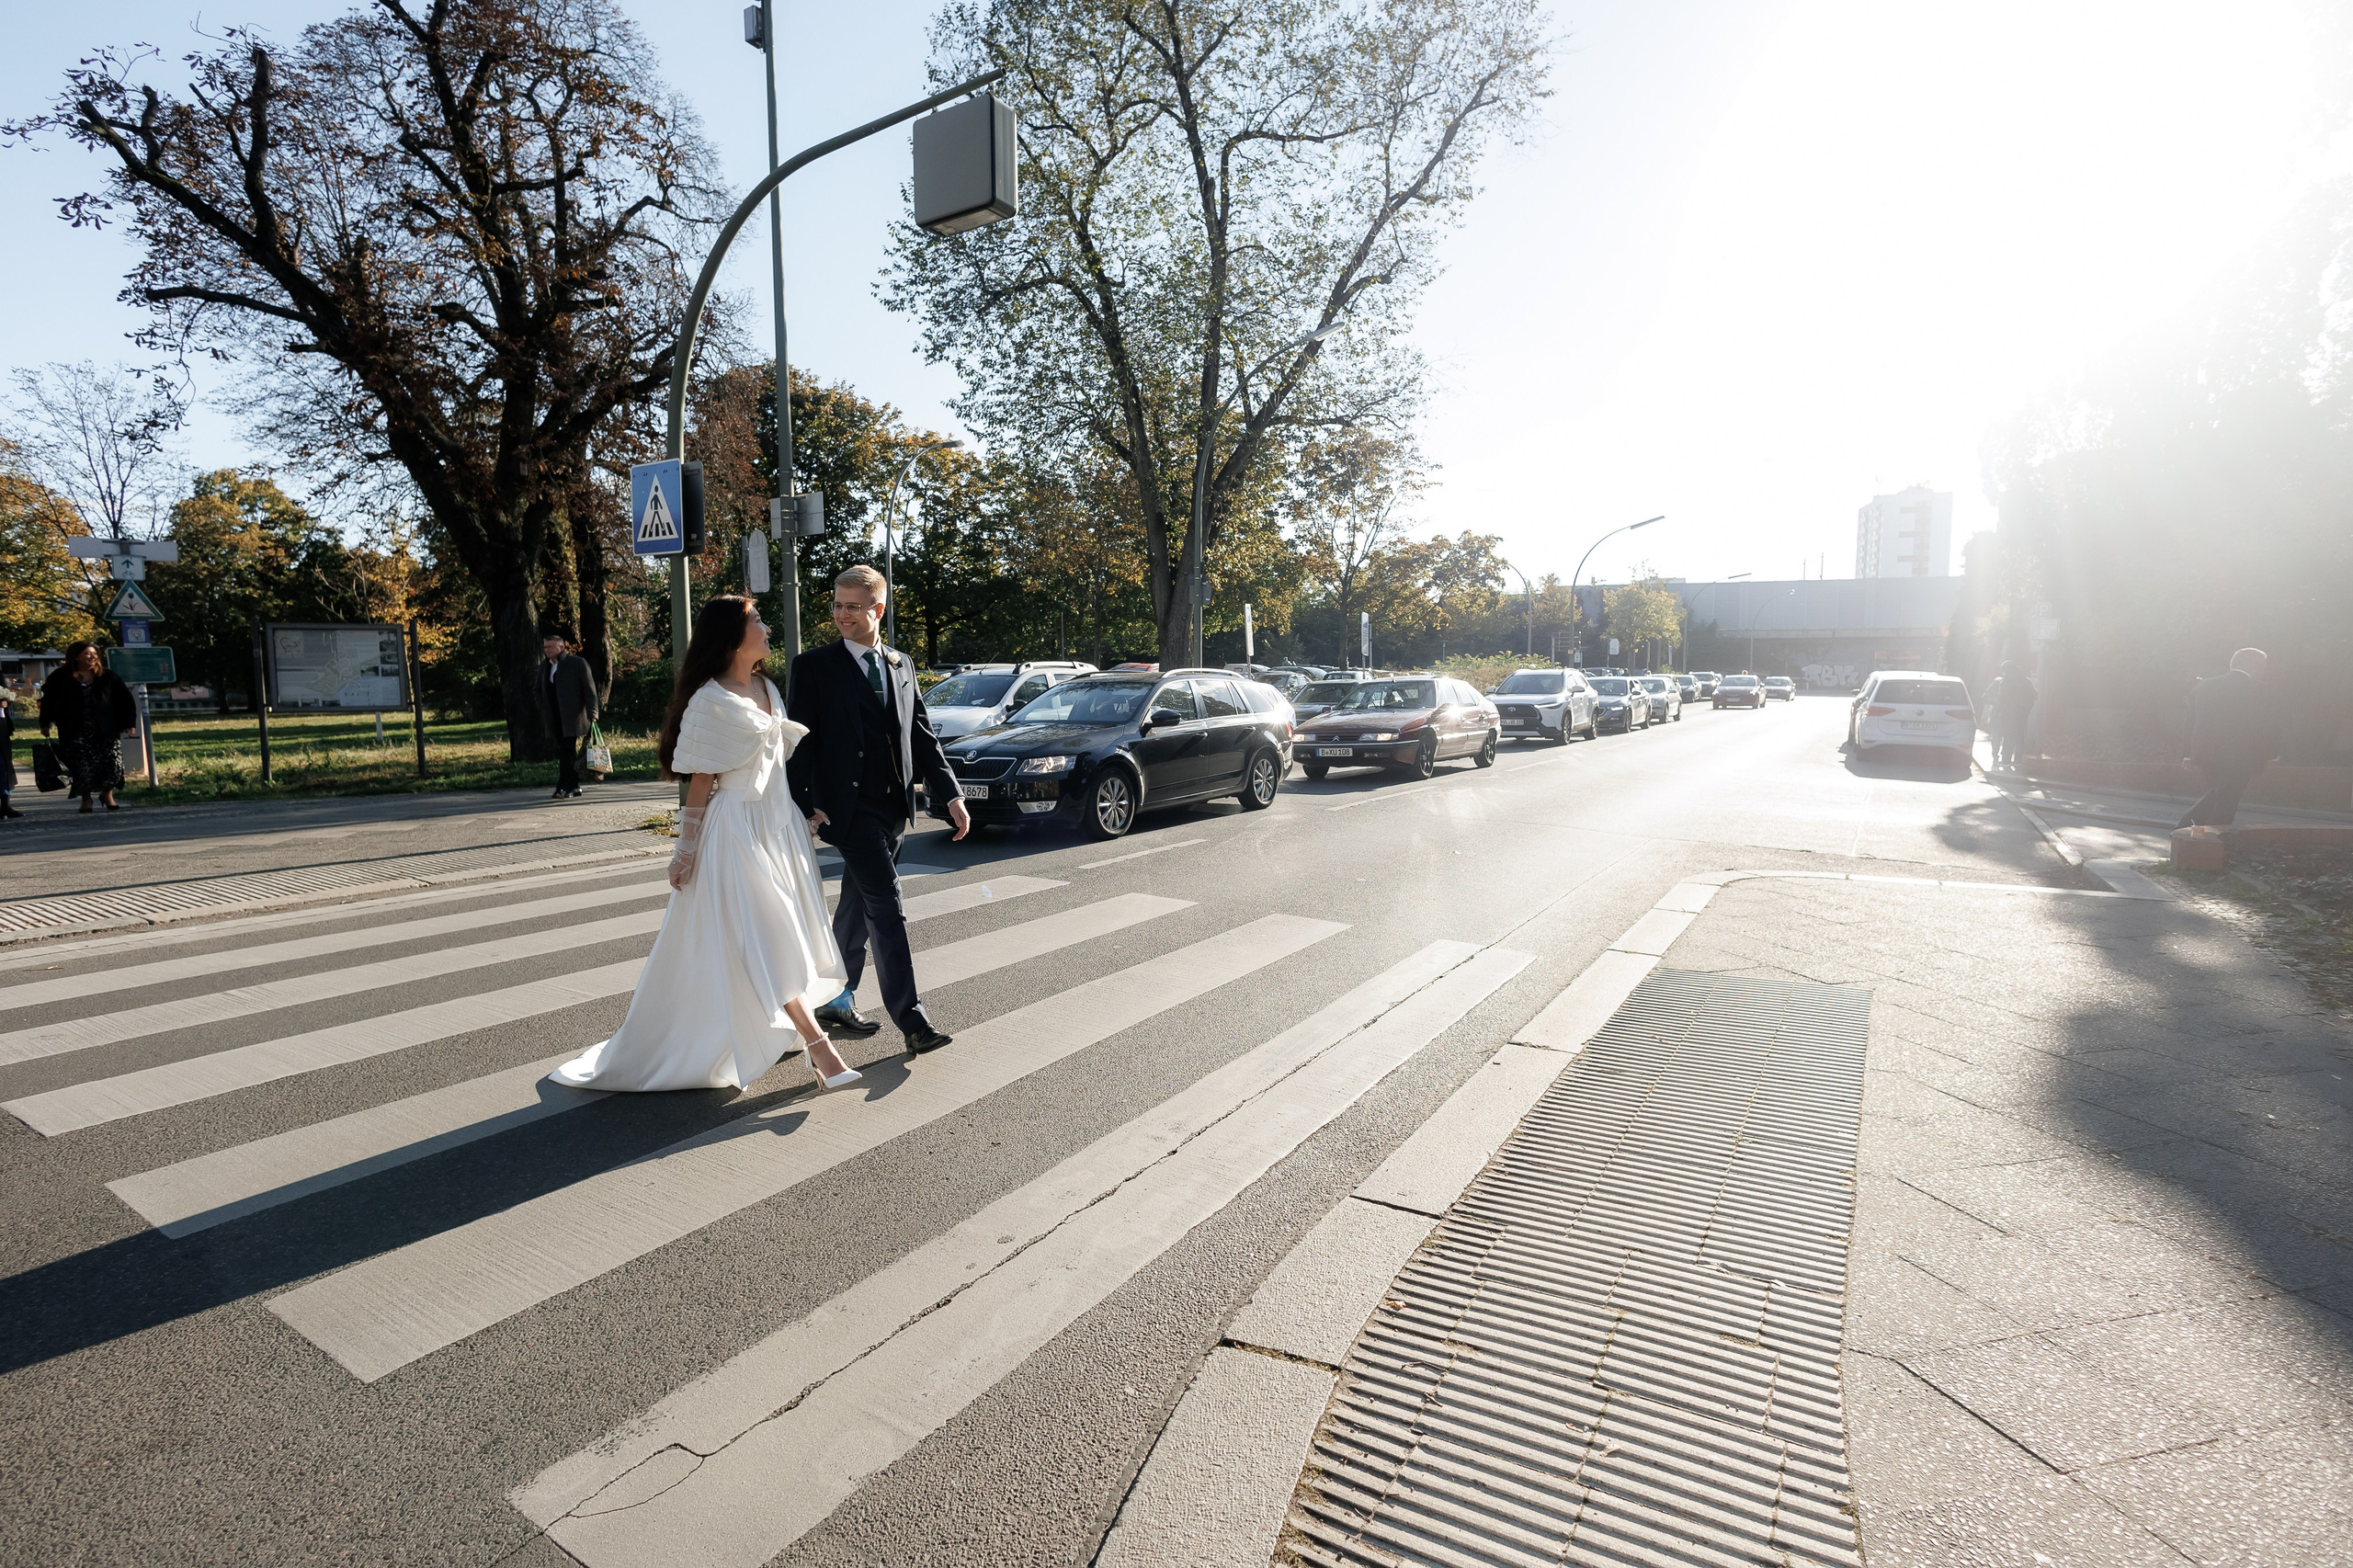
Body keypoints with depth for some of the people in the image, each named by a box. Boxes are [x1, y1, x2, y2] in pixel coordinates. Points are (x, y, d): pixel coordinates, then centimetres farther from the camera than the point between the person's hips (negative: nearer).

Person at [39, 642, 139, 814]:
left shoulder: (107, 676, 5)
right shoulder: (61, 677, 2)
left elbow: (125, 699, 7)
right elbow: (48, 700, 6)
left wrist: (130, 722, 4)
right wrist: (45, 724, 4)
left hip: (106, 730, 1)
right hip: (76, 732, -1)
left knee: (114, 762, -6)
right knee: (82, 767, 0)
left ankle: (107, 793, 15)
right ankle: (86, 798, 19)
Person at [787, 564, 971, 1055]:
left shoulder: (901, 665, 12)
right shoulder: (814, 666, -3)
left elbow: (922, 735, 13)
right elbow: (800, 742, -6)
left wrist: (951, 795, 6)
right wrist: (806, 806, -16)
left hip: (894, 807, 6)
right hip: (849, 808, -5)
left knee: (857, 911, 16)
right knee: (887, 908, -11)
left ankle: (836, 1000, 31)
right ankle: (911, 1019, -7)